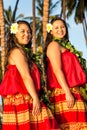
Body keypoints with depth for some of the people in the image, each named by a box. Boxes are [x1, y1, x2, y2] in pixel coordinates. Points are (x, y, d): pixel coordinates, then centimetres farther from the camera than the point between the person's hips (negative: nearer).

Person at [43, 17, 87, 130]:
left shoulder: (64, 46, 23)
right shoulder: (54, 45, -2)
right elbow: (57, 70, -13)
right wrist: (68, 93, -19)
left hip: (73, 93, 8)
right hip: (64, 94, -8)